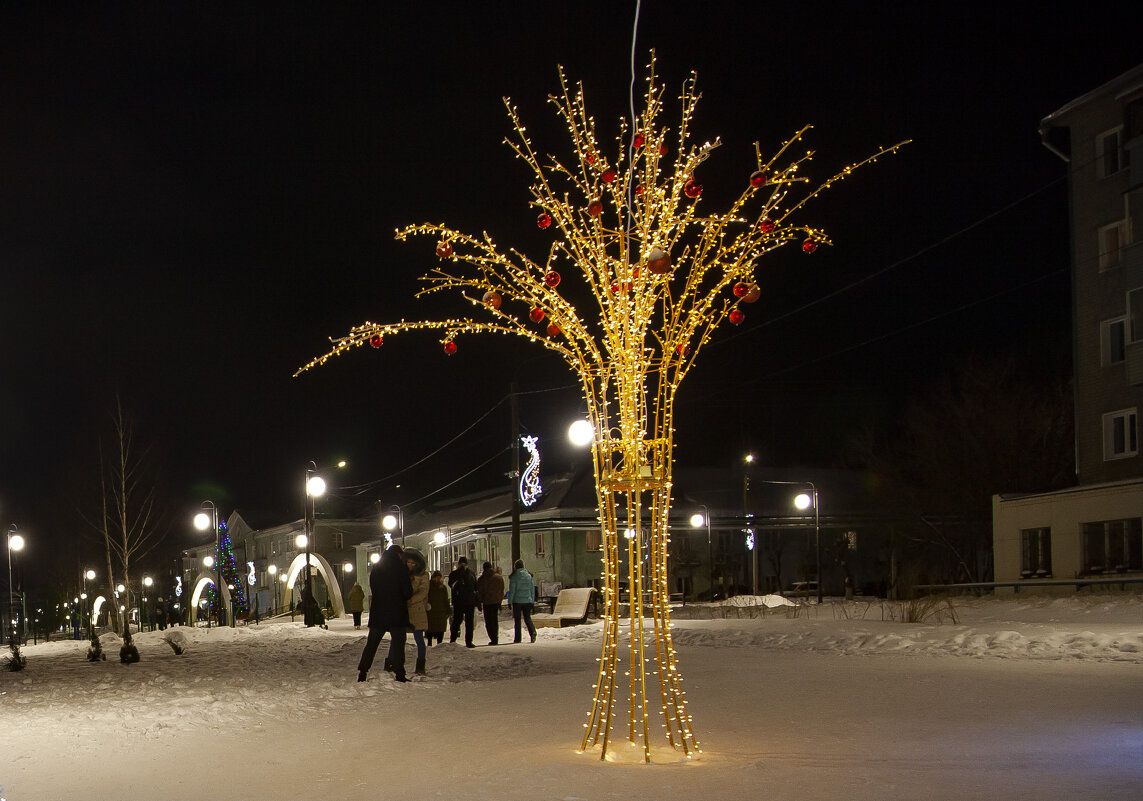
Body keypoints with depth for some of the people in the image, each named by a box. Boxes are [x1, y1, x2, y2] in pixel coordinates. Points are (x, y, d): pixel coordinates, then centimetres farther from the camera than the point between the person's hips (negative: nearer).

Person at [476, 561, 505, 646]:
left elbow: (479, 592, -3)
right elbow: (502, 591, 10)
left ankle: (493, 639, -11)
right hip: (496, 602, 4)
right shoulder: (499, 577, 6)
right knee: (495, 621, 15)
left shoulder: (481, 579, -4)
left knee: (488, 622, 0)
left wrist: (479, 603, 4)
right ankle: (496, 639, 14)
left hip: (487, 603, -4)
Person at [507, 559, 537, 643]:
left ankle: (517, 638, 5)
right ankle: (532, 631, -15)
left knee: (517, 619, 5)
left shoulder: (514, 577, -8)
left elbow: (512, 590, -9)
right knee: (527, 618, 10)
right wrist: (532, 601, 14)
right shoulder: (529, 576, 5)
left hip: (517, 601, -3)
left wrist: (509, 601, -3)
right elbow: (532, 589, 8)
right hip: (527, 601, 3)